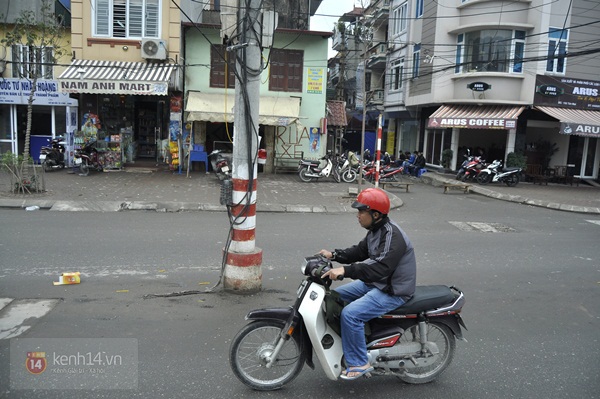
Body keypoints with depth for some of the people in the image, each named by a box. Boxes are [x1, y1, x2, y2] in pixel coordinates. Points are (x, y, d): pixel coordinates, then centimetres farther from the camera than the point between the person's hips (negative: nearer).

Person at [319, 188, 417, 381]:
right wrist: (334, 255, -1)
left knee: (350, 313, -24)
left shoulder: (392, 235, -26)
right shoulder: (376, 230, 6)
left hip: (393, 291, -11)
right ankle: (335, 339, 26)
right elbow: (359, 251, 14)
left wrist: (345, 270, -44)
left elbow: (379, 267, -38)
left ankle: (359, 363, -8)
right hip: (375, 283, 11)